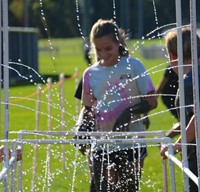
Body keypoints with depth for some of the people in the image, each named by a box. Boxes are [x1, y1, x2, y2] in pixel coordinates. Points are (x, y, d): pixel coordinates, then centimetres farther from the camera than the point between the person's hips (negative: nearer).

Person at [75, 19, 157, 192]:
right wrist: (82, 126, -6)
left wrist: (130, 112, -20)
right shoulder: (91, 74, 6)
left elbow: (152, 101, -2)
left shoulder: (133, 66, -3)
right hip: (102, 148, 3)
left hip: (132, 146, -3)